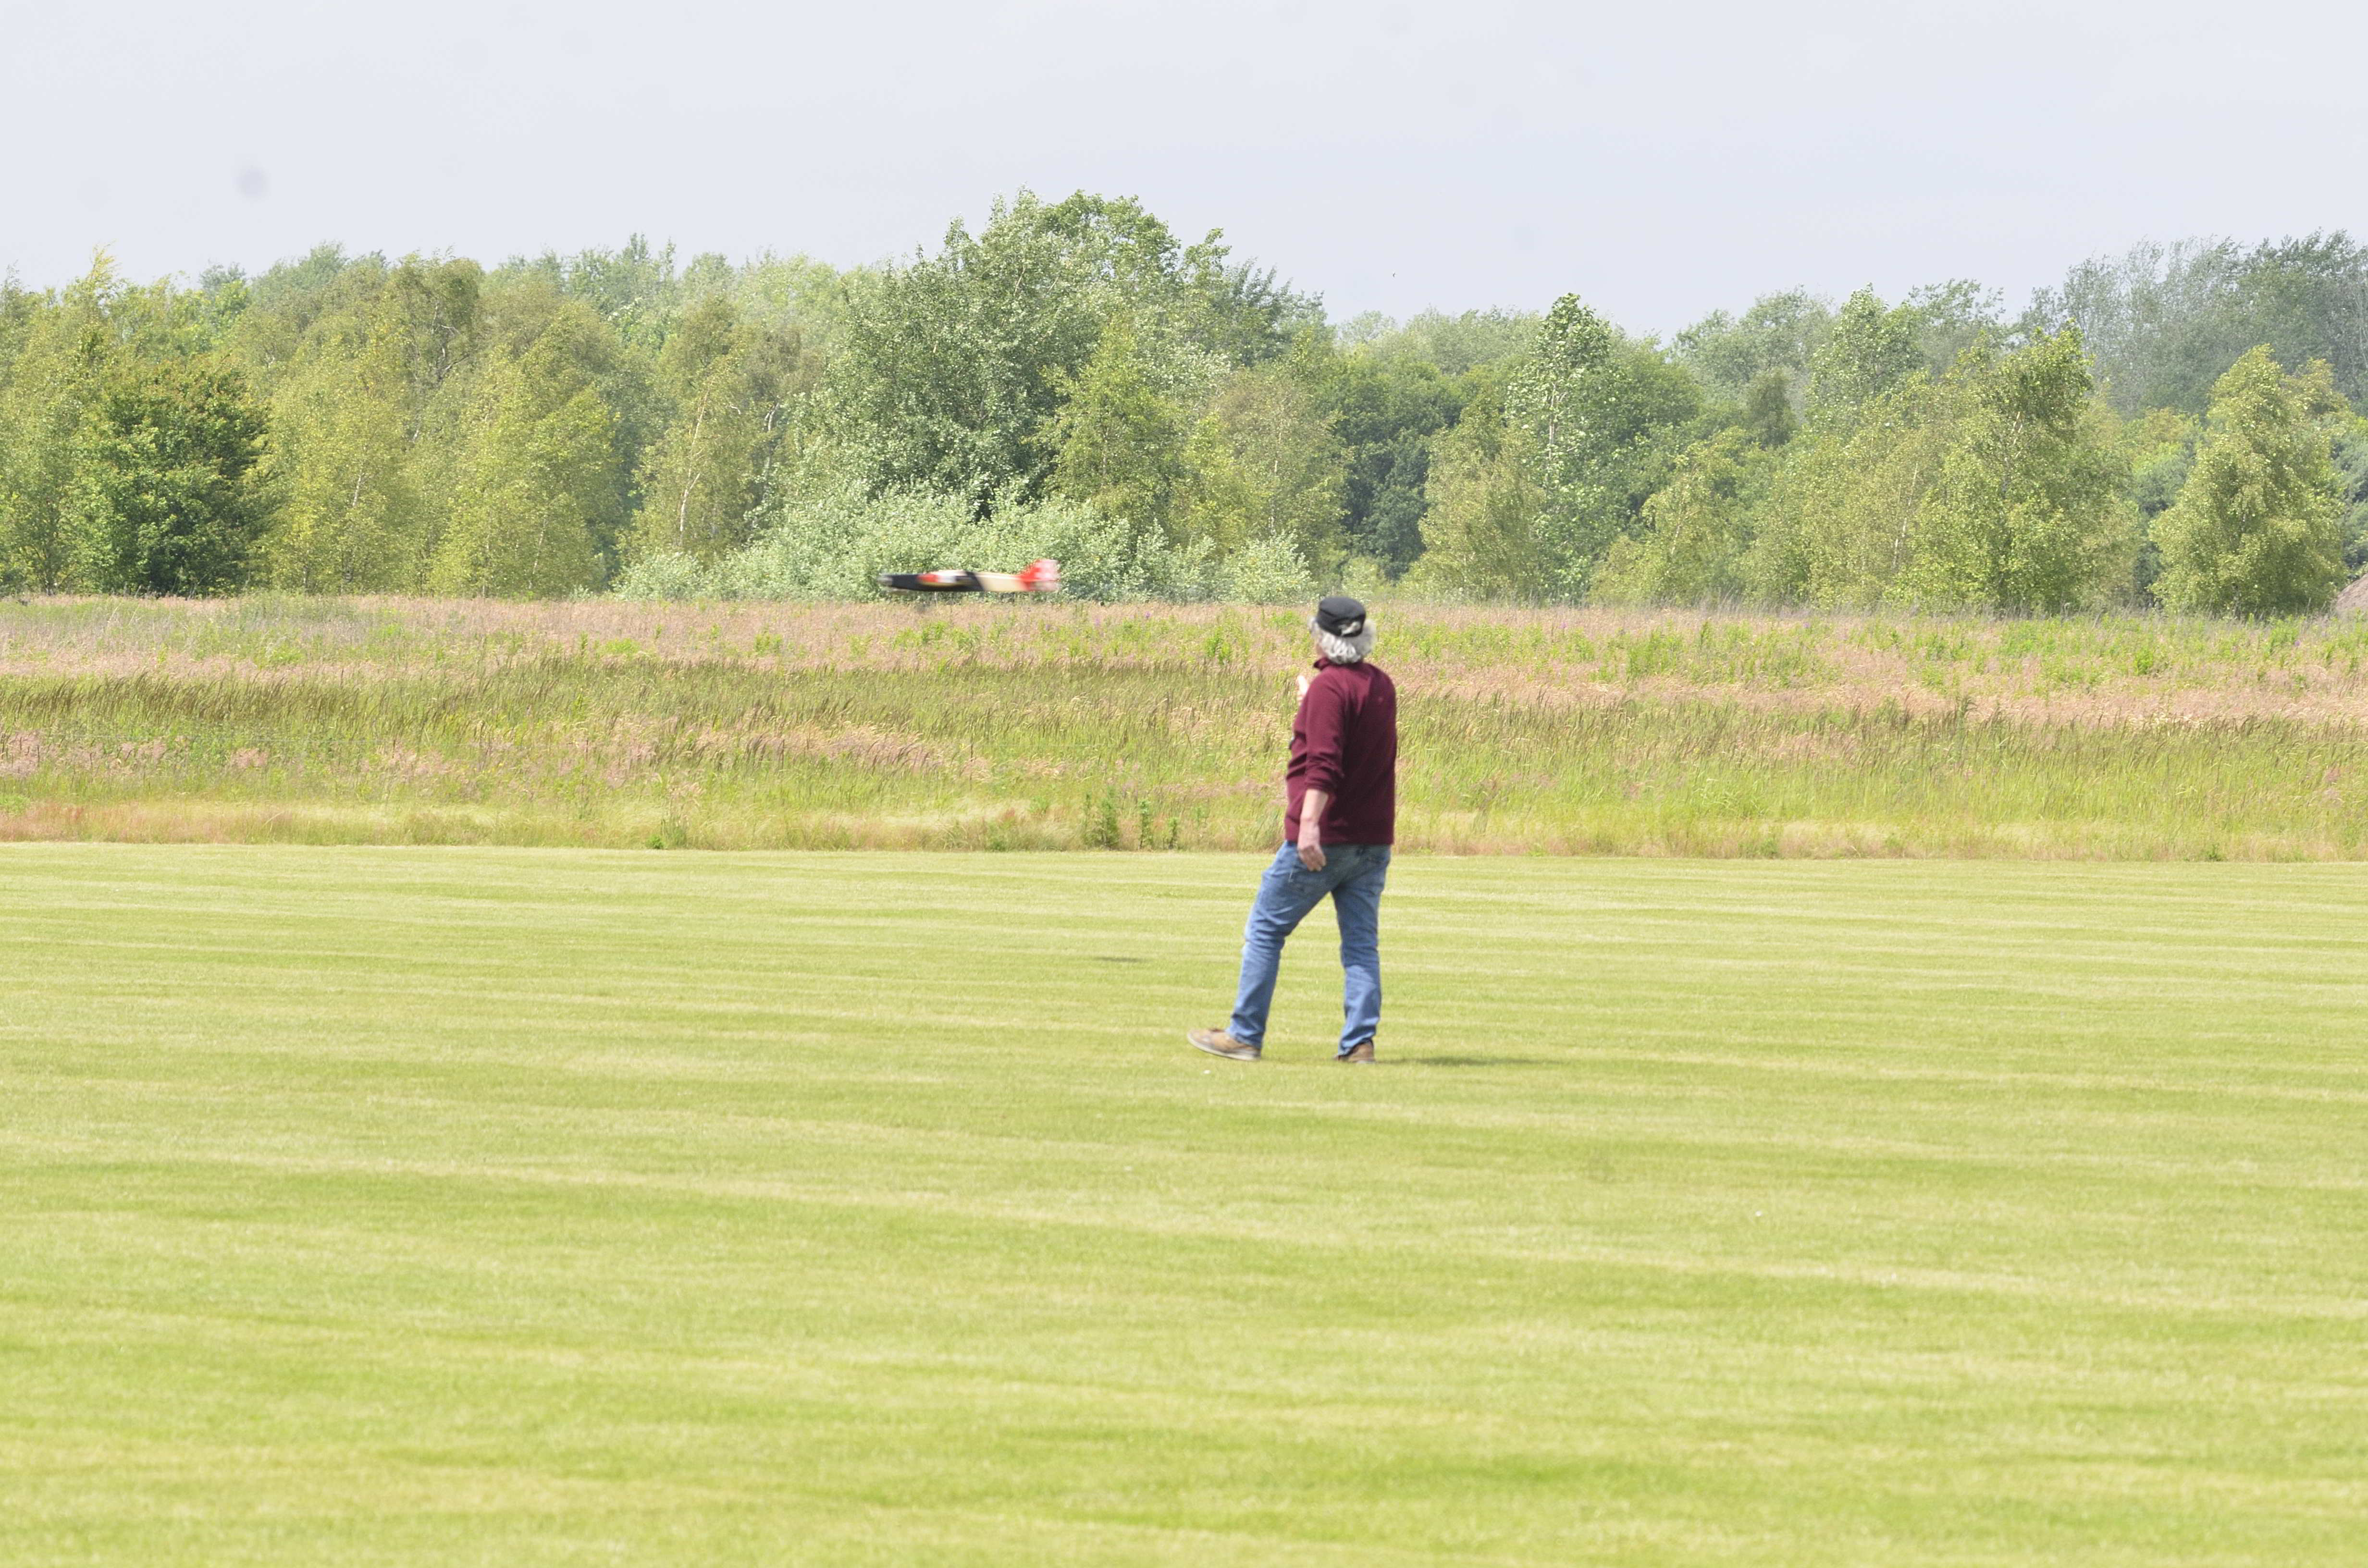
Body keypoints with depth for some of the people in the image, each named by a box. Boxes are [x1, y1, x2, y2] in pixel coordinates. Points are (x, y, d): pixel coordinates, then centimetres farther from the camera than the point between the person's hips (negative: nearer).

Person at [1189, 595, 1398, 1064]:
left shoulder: (1329, 687, -14)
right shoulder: (1381, 684, 11)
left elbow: (1325, 764, -25)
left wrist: (1310, 824, -32)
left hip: (1324, 839, -7)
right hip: (1374, 839, 7)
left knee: (1266, 929, 3)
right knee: (1362, 942, 7)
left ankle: (1244, 1036, 4)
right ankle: (1360, 1040, -1)